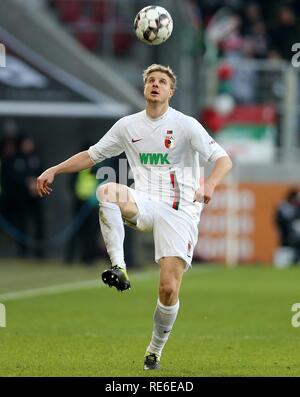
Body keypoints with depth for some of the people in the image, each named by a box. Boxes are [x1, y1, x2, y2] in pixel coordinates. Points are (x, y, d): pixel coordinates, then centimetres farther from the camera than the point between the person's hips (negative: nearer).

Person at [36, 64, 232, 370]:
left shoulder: (186, 125, -2)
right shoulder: (128, 126, 10)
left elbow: (223, 160, -9)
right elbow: (91, 155, 19)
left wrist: (209, 184, -30)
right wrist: (54, 170, 8)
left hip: (179, 210, -3)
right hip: (145, 203, 3)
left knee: (169, 288, -12)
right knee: (108, 191, -32)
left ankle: (155, 350, 12)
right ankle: (118, 268, -35)